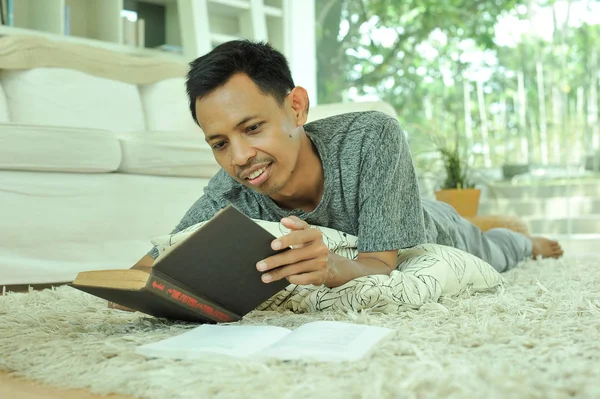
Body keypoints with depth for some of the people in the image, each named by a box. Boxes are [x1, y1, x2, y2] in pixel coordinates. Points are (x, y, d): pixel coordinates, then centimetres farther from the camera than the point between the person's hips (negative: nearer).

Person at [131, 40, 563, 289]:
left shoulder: (374, 138, -44)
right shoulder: (228, 197, -37)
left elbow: (384, 268, -45)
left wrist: (330, 266, -67)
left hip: (429, 237, -3)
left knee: (491, 253, 33)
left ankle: (528, 241, 68)